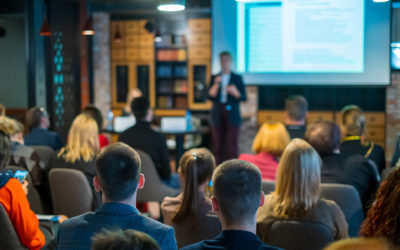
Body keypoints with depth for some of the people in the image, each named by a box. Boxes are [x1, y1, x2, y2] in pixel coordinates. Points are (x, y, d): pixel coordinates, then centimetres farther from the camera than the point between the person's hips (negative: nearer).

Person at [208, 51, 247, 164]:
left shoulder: (237, 78, 7)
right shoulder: (215, 78, 11)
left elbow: (244, 97, 3)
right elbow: (211, 96, 1)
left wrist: (235, 92, -15)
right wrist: (216, 85, -13)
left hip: (232, 116, -2)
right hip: (218, 116, 2)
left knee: (232, 145, -6)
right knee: (218, 145, 1)